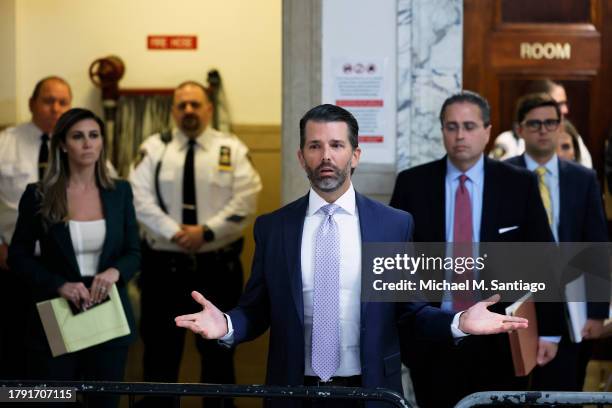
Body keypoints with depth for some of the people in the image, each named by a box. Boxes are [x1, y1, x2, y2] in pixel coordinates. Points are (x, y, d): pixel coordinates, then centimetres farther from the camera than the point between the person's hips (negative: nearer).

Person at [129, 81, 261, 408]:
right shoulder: (154, 148, 4)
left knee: (218, 345, 10)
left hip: (218, 264, 0)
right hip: (164, 263, 0)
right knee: (161, 344, 6)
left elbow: (245, 201, -7)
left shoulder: (232, 149, 2)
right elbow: (139, 198, -6)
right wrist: (174, 232, -17)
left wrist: (207, 231, -17)